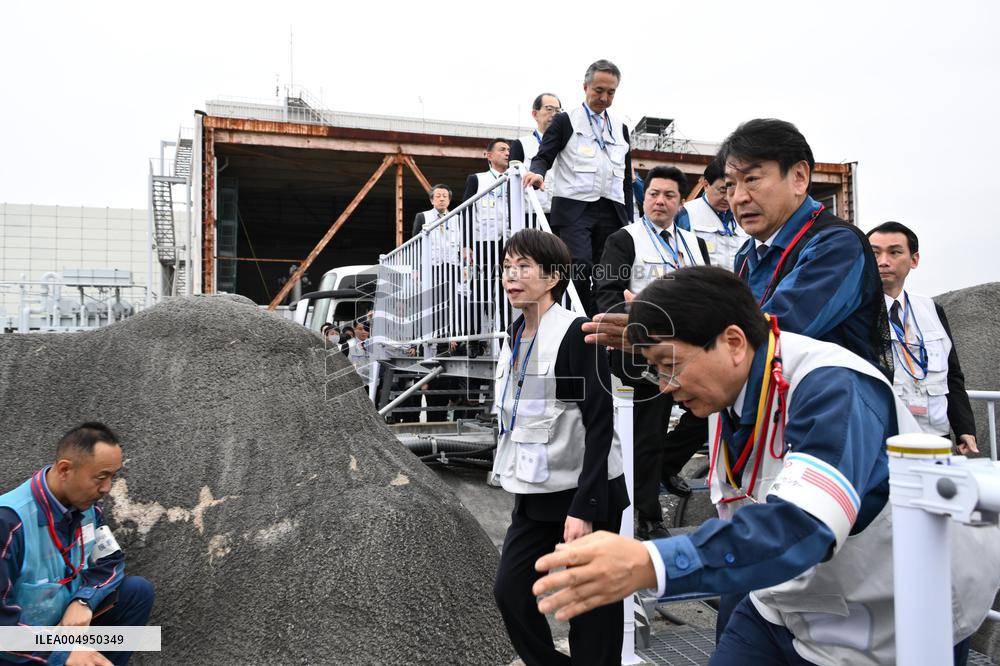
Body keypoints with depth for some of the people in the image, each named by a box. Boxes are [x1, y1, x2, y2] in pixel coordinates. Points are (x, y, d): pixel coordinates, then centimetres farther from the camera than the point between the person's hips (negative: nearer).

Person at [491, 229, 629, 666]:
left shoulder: (576, 334, -16)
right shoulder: (516, 337, 8)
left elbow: (600, 425, -19)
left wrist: (583, 508, -22)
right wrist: (517, 480, 18)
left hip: (585, 494, -7)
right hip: (536, 495, 7)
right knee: (509, 592, 9)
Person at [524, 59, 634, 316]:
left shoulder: (620, 128, 21)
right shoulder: (565, 120, 8)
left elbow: (626, 178, 21)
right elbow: (544, 156, 2)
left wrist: (629, 220, 15)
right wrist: (537, 173, -22)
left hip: (612, 211, 5)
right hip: (574, 208, -4)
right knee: (579, 270, -19)